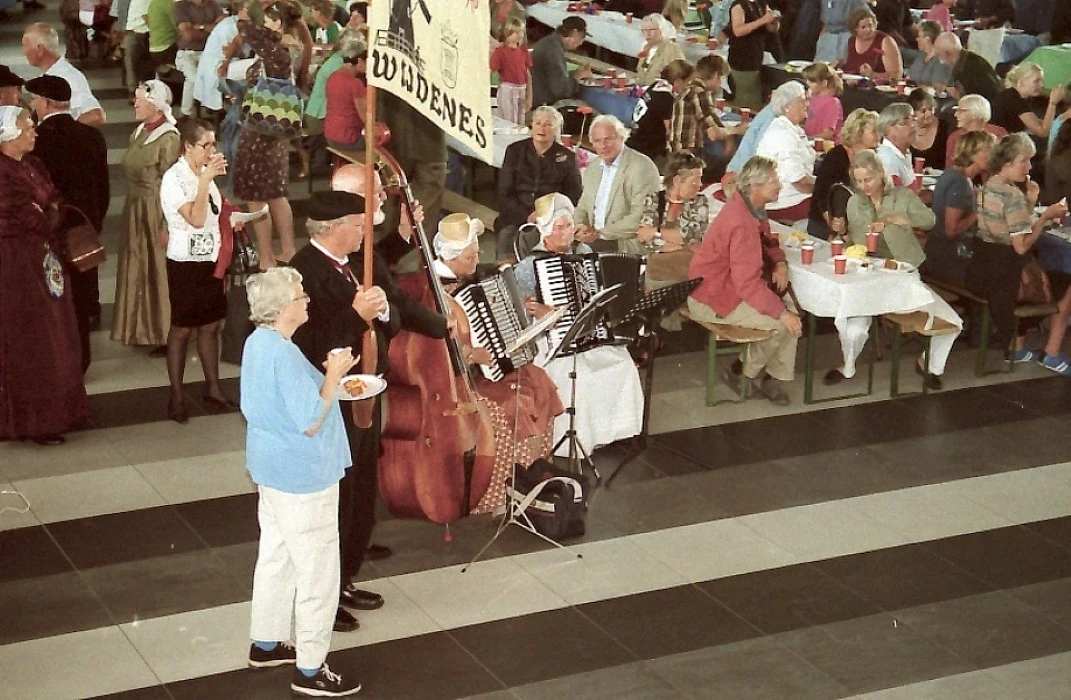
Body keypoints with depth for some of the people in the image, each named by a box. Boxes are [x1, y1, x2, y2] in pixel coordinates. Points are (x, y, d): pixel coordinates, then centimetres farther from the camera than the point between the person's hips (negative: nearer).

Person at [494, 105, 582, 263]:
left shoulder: (567, 158, 10)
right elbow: (504, 194, 7)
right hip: (515, 219, 2)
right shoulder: (515, 151, 12)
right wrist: (526, 217, -9)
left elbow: (573, 197, 8)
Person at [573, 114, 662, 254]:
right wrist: (579, 226, -1)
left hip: (627, 248, -7)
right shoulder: (592, 169, 15)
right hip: (592, 244, 7)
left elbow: (641, 217, -17)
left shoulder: (642, 167, -10)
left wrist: (600, 233, -15)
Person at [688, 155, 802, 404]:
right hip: (712, 301, -10)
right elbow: (748, 283, -32)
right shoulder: (743, 224, -31)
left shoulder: (749, 206, 1)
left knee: (789, 310, 4)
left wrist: (780, 263, -1)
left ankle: (776, 376, 10)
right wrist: (782, 313, -26)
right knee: (784, 322, -14)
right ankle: (746, 376, 6)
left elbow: (766, 240, 20)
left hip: (727, 286, 10)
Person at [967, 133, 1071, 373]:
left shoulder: (987, 187, 9)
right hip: (1003, 276, -9)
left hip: (980, 270, 9)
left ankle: (1017, 348, 33)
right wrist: (1046, 216, -14)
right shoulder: (1012, 195, -19)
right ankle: (1052, 354, 19)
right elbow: (1022, 246, -21)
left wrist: (1030, 203, 8)